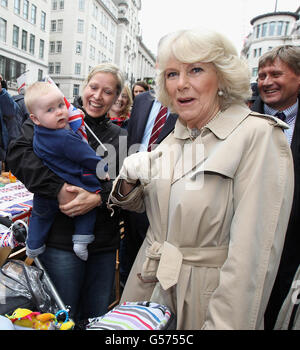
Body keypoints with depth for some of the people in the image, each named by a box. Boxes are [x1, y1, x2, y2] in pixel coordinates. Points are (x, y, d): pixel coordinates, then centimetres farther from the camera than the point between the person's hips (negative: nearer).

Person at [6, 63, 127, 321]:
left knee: (96, 315, 19)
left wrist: (99, 197, -19)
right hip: (61, 239, -3)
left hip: (104, 243, 4)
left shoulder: (119, 135, 10)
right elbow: (19, 153, -13)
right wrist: (59, 187, -23)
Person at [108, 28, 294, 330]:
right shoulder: (174, 136, 4)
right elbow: (141, 204, 12)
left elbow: (253, 255, -22)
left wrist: (223, 324, -23)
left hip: (209, 298, -6)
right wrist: (129, 181, -9)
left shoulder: (259, 135, -16)